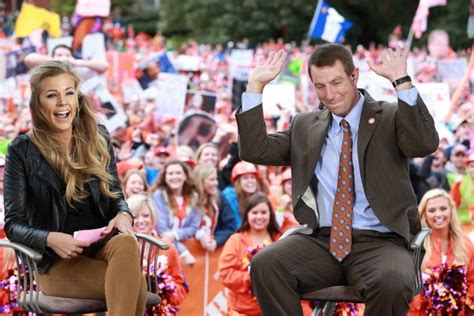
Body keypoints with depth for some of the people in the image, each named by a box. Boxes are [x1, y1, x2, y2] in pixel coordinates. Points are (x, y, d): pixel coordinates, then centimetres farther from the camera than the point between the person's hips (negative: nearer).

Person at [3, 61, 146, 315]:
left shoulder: (97, 138, 11)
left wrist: (124, 215, -8)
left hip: (103, 245, 4)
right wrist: (50, 239, -22)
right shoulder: (22, 151, 0)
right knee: (134, 285, -33)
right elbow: (14, 224, -1)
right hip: (57, 260, -4)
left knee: (126, 244, -36)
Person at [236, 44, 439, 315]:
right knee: (265, 265, -26)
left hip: (380, 242, -3)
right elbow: (254, 151, 10)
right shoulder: (306, 126, 18)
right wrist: (256, 85, 6)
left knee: (392, 283, -36)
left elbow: (425, 144, -14)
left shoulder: (390, 118, 5)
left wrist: (401, 80, -18)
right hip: (321, 240, 3)